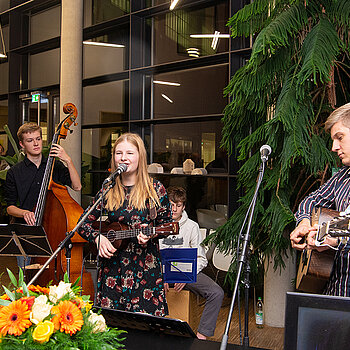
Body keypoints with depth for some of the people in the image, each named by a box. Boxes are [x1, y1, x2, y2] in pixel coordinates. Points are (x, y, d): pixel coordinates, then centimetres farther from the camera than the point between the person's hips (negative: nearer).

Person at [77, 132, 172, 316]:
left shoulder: (155, 189, -1)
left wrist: (150, 234, -14)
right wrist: (98, 237, -7)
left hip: (146, 268, -2)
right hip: (112, 267, 2)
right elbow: (83, 223, 11)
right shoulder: (108, 191, 6)